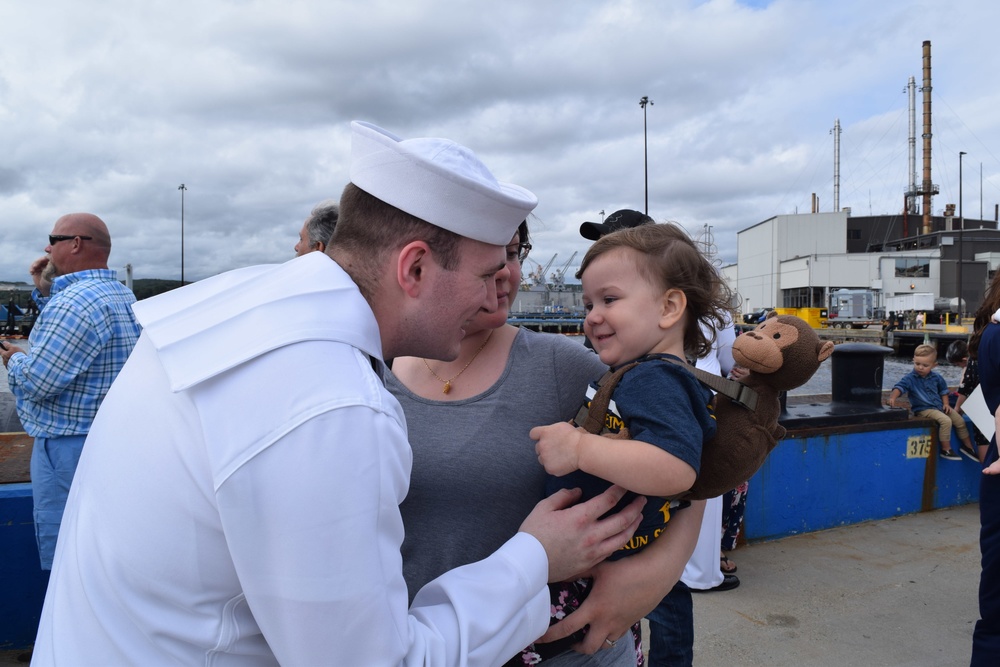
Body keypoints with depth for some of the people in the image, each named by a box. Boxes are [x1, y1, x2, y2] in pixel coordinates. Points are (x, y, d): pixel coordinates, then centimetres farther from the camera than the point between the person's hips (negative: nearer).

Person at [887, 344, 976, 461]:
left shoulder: (936, 377, 6)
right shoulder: (910, 378, -12)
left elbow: (943, 390, 21)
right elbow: (900, 387, -27)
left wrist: (946, 404, 7)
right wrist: (893, 397, -46)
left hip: (939, 407, 7)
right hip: (923, 410, -7)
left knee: (960, 421, 8)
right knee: (946, 421, -27)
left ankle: (968, 446, 31)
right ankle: (946, 450, -16)